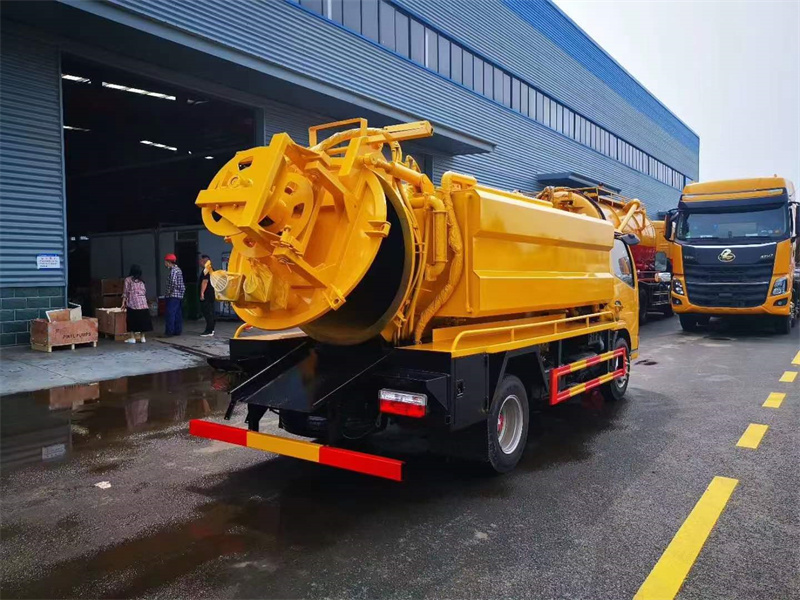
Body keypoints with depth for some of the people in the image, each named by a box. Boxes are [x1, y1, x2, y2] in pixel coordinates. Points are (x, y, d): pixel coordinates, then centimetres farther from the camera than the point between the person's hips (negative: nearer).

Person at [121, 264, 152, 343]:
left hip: (133, 303, -4)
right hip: (143, 303, 4)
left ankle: (132, 338, 2)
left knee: (132, 320, 2)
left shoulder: (128, 279, 1)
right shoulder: (141, 281, 15)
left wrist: (123, 303, 0)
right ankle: (142, 337, 12)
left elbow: (125, 292, -2)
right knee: (142, 320, 8)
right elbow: (145, 292, 13)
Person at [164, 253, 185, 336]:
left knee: (170, 314, -9)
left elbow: (173, 283, -25)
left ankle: (169, 332, -9)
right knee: (178, 314, 11)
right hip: (179, 295, 10)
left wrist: (169, 292, -14)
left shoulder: (173, 270, -13)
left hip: (173, 296, -10)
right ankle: (178, 331, 14)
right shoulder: (177, 269, 17)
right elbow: (181, 284, 19)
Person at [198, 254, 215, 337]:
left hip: (206, 295, -10)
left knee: (207, 312, -9)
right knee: (209, 312, 13)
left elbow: (205, 282, -22)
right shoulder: (210, 270, 18)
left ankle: (209, 331, -10)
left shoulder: (206, 271, -14)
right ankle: (211, 330, 18)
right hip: (210, 294, 10)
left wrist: (202, 293, -25)